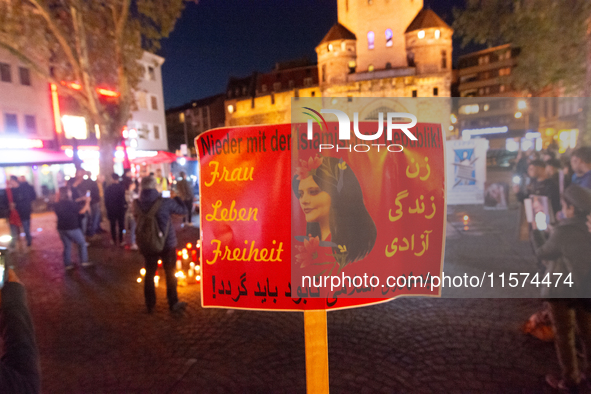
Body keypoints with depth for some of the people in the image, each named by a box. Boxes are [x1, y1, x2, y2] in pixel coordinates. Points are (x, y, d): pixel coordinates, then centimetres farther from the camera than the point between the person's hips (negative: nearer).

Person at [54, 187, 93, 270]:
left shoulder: (56, 205, 3)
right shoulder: (71, 203, -18)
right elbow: (82, 211, -13)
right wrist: (87, 202, -3)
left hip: (61, 228, 6)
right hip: (72, 228, -6)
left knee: (67, 246, 15)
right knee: (82, 244, 10)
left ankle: (68, 264, 18)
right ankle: (84, 261, 12)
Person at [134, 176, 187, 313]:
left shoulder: (137, 204, -8)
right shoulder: (165, 202, -19)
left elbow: (137, 221, 6)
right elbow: (183, 210, -6)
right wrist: (177, 198, 9)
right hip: (167, 244, -3)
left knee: (149, 274, 18)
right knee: (170, 273, 13)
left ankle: (150, 305, 29)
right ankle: (173, 303, 24)